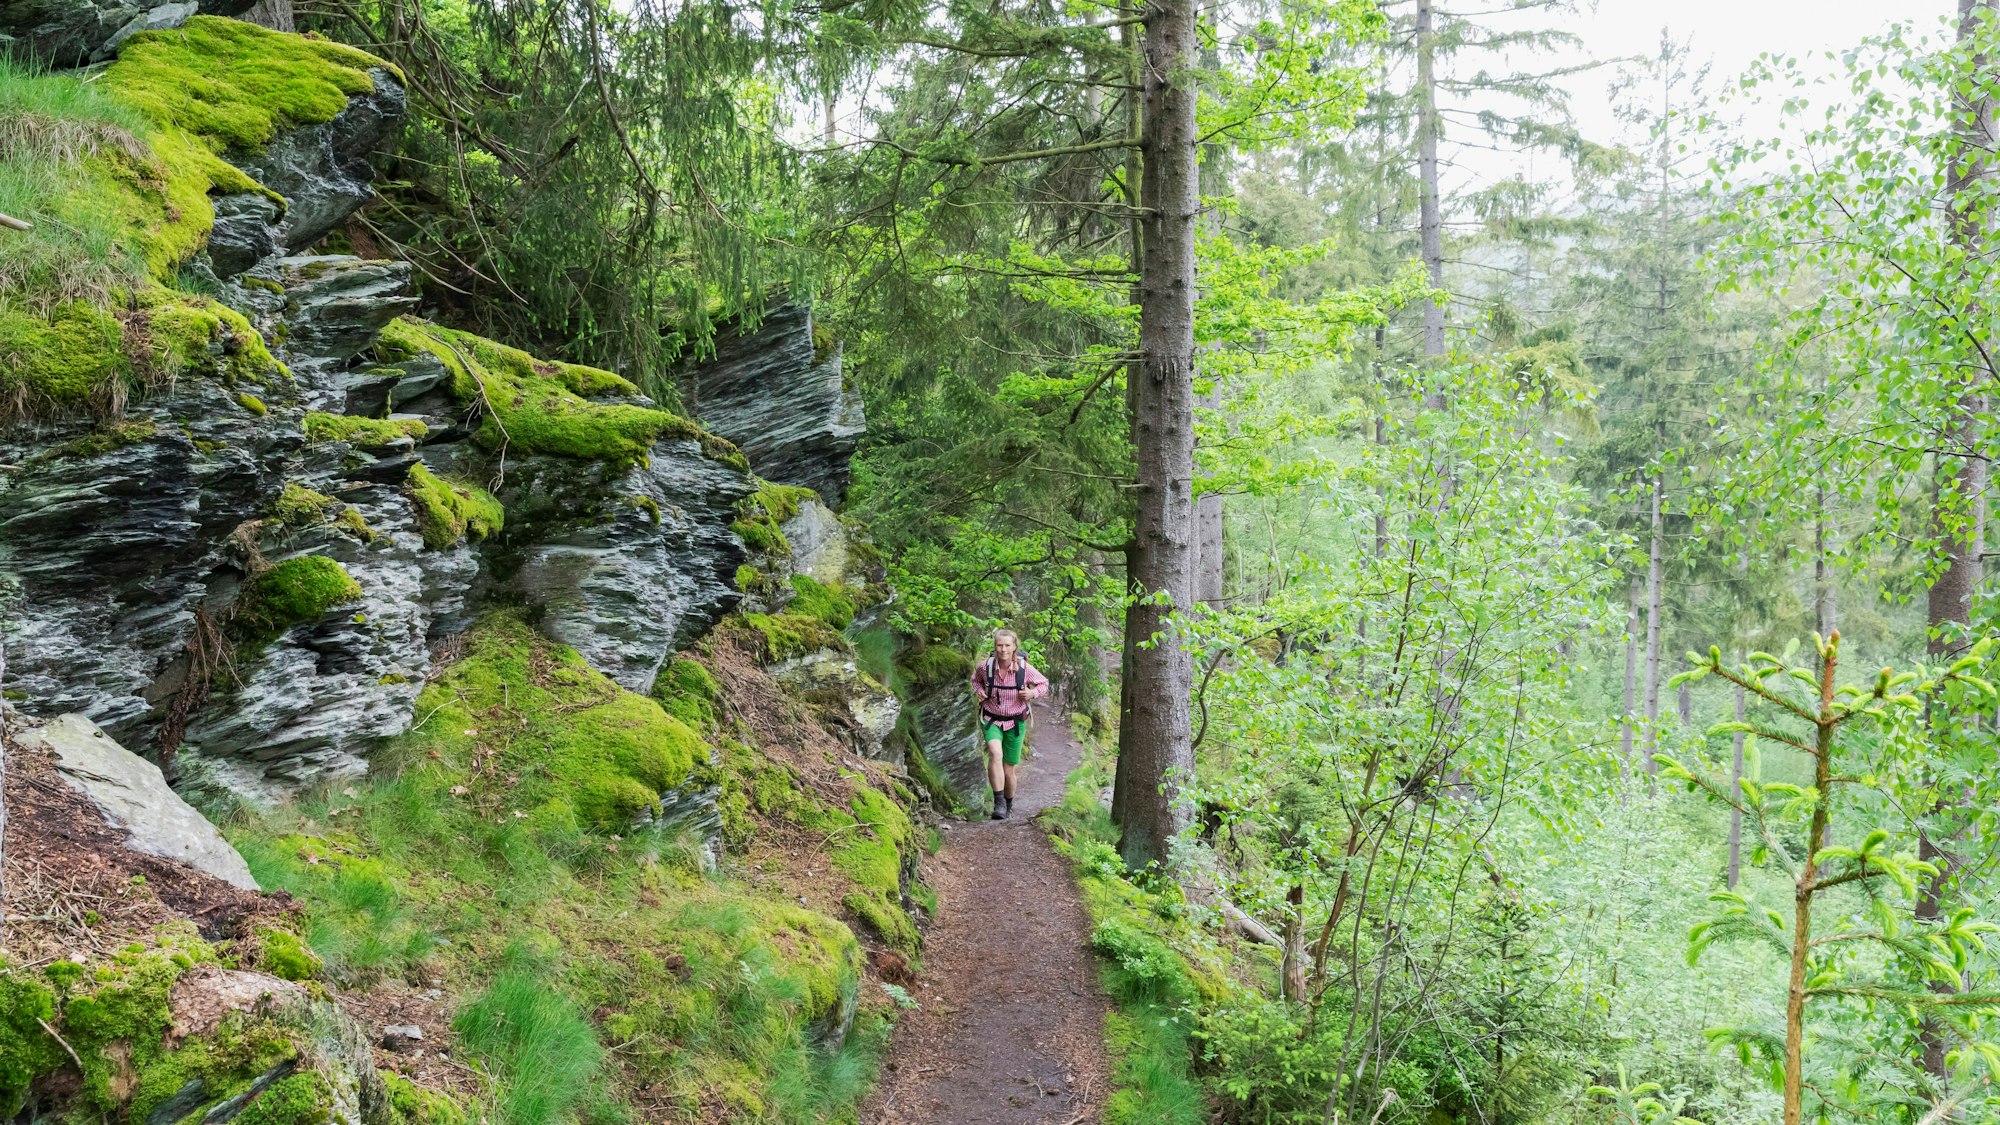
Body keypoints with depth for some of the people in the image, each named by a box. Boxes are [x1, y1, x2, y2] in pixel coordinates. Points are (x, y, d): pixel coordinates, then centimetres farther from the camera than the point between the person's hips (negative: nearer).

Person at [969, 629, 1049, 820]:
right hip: (991, 719, -1)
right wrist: (978, 690, -7)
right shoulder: (986, 666, -12)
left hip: (1015, 722, 1)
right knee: (995, 753, -31)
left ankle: (1008, 803, 37)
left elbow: (1043, 684, 2)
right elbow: (976, 677, 12)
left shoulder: (1024, 668, -15)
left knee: (1008, 770, 8)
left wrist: (1033, 693, -18)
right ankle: (999, 802, -31)